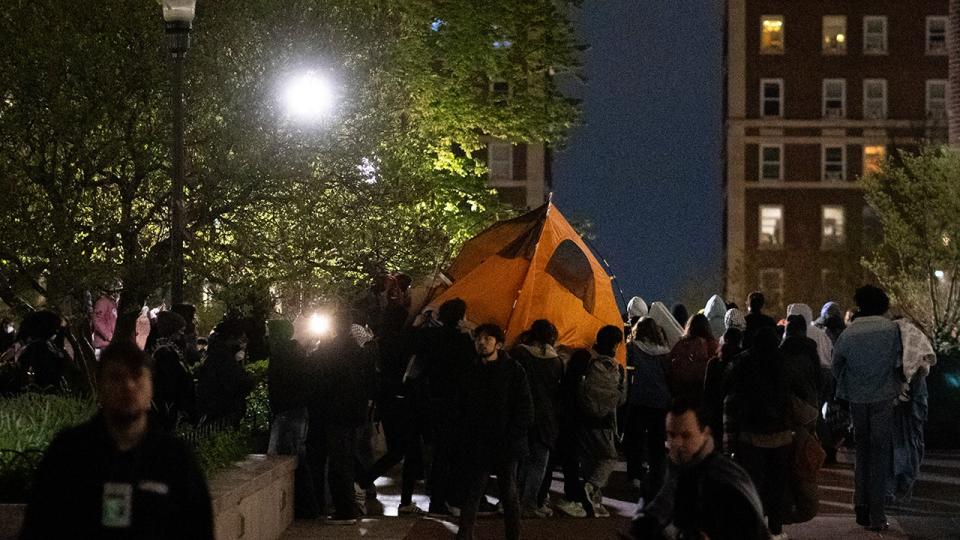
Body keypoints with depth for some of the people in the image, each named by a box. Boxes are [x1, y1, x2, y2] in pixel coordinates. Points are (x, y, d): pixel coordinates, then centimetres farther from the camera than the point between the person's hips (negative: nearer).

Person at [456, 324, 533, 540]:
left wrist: (512, 437, -12)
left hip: (506, 446, -3)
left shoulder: (513, 370, -4)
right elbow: (461, 408, 14)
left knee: (509, 493, 7)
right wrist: (465, 437, 4)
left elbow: (525, 409, -5)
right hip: (477, 446, 3)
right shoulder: (471, 370, 8)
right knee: (471, 492, 1)